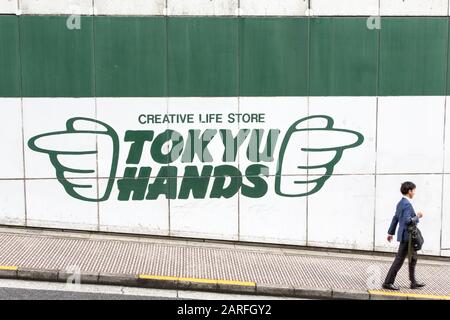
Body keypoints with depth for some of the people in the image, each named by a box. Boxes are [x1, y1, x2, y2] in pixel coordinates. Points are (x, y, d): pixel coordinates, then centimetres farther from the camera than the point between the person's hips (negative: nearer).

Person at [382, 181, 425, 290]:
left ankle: (413, 282, 29)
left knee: (413, 258, 20)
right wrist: (417, 216, -12)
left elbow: (395, 218, 17)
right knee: (399, 260, -4)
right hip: (406, 236, -10)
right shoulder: (407, 204, -19)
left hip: (406, 236, 10)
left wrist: (391, 232, 23)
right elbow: (407, 220, -28)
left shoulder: (400, 203, 11)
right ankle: (388, 283, 1)